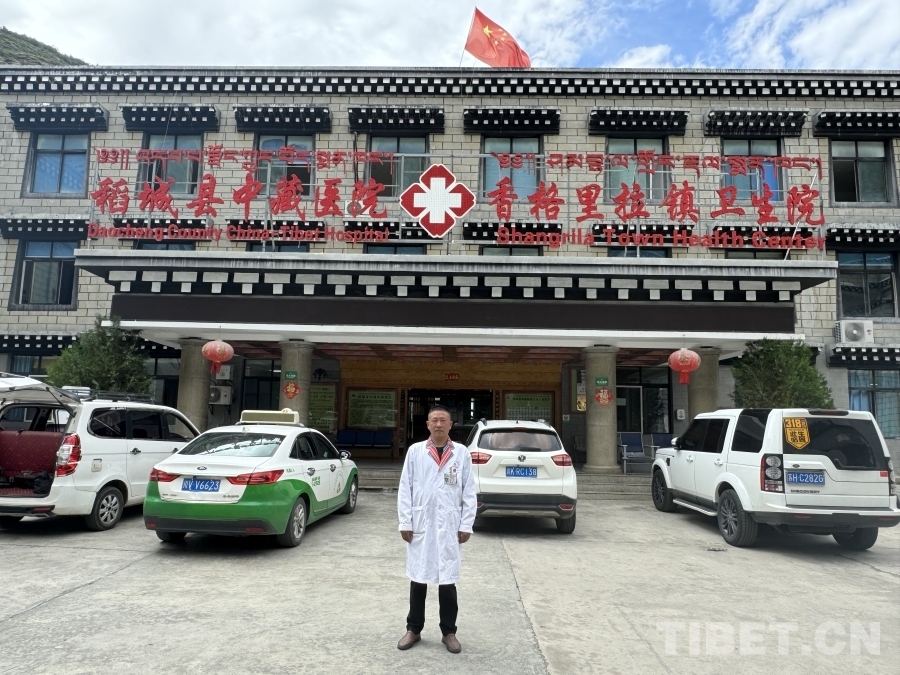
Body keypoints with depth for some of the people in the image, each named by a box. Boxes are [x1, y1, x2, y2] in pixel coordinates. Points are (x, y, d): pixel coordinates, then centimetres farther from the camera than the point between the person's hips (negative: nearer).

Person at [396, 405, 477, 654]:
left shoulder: (462, 453, 2)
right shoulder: (415, 451, 1)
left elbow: (469, 491, 3)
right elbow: (405, 489, 1)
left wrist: (466, 525, -1)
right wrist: (405, 523, -3)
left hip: (449, 527, 0)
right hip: (420, 526, 0)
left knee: (448, 581, 8)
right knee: (418, 580, 10)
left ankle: (449, 632, 22)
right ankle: (414, 629, 25)